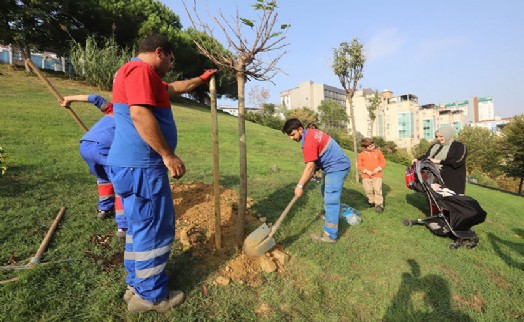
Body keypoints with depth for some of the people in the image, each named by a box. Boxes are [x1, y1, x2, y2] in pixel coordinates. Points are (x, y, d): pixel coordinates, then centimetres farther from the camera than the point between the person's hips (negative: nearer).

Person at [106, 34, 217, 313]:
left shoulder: (141, 73, 24)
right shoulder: (140, 69, -10)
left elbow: (175, 88, 37)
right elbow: (140, 114, -24)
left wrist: (201, 79, 44)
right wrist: (168, 155, -22)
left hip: (135, 164, 11)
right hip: (141, 165, -11)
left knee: (141, 225, 18)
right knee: (154, 228, 0)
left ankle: (136, 286, 32)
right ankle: (150, 296, 16)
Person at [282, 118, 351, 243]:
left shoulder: (308, 142, -25)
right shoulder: (311, 132, 5)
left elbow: (310, 166, -27)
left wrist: (300, 186, -24)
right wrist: (316, 169, 7)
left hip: (337, 167, -11)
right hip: (337, 165, 11)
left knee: (331, 200, -11)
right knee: (326, 192, 25)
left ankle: (330, 235, -6)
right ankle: (331, 217, 45)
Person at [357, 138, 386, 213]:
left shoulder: (378, 152, 2)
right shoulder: (361, 155, -1)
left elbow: (383, 162, 6)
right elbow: (359, 165, 1)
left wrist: (378, 168, -10)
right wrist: (366, 171, -13)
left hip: (377, 175, 0)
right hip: (366, 176, 1)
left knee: (378, 190, -5)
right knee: (368, 190, 7)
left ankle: (379, 204, 5)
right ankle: (371, 202, 30)